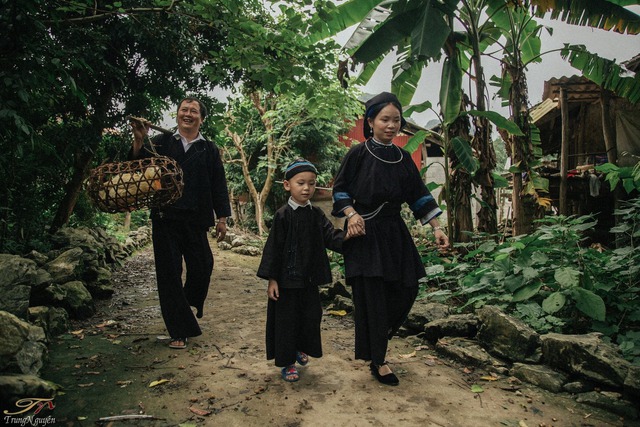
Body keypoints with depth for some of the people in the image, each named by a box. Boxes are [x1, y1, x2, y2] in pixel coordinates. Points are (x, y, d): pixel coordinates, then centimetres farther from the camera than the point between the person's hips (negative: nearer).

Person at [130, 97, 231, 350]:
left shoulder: (209, 150, 10)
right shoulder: (161, 143, 8)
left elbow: (218, 185, 8)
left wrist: (222, 217, 2)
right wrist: (139, 141, -18)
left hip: (196, 220, 1)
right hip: (165, 218, -1)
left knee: (202, 268, 2)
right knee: (169, 273, 1)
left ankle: (189, 306, 36)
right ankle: (179, 331, 10)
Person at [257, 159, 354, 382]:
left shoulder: (316, 214, 3)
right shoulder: (283, 215, -12)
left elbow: (331, 237, -4)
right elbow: (273, 248, -11)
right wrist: (271, 279, -13)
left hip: (309, 279, 5)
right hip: (287, 279, -5)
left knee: (311, 315, 14)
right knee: (286, 320, 5)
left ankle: (300, 348, 41)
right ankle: (287, 362, 23)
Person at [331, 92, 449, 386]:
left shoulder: (402, 158, 9)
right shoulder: (358, 154, -5)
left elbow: (419, 195, 10)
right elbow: (339, 189, -3)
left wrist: (436, 228, 4)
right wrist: (351, 213, -20)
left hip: (394, 233, 6)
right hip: (365, 233, -5)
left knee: (406, 290, 3)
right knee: (372, 298, -3)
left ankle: (378, 338, 28)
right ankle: (377, 361, 11)